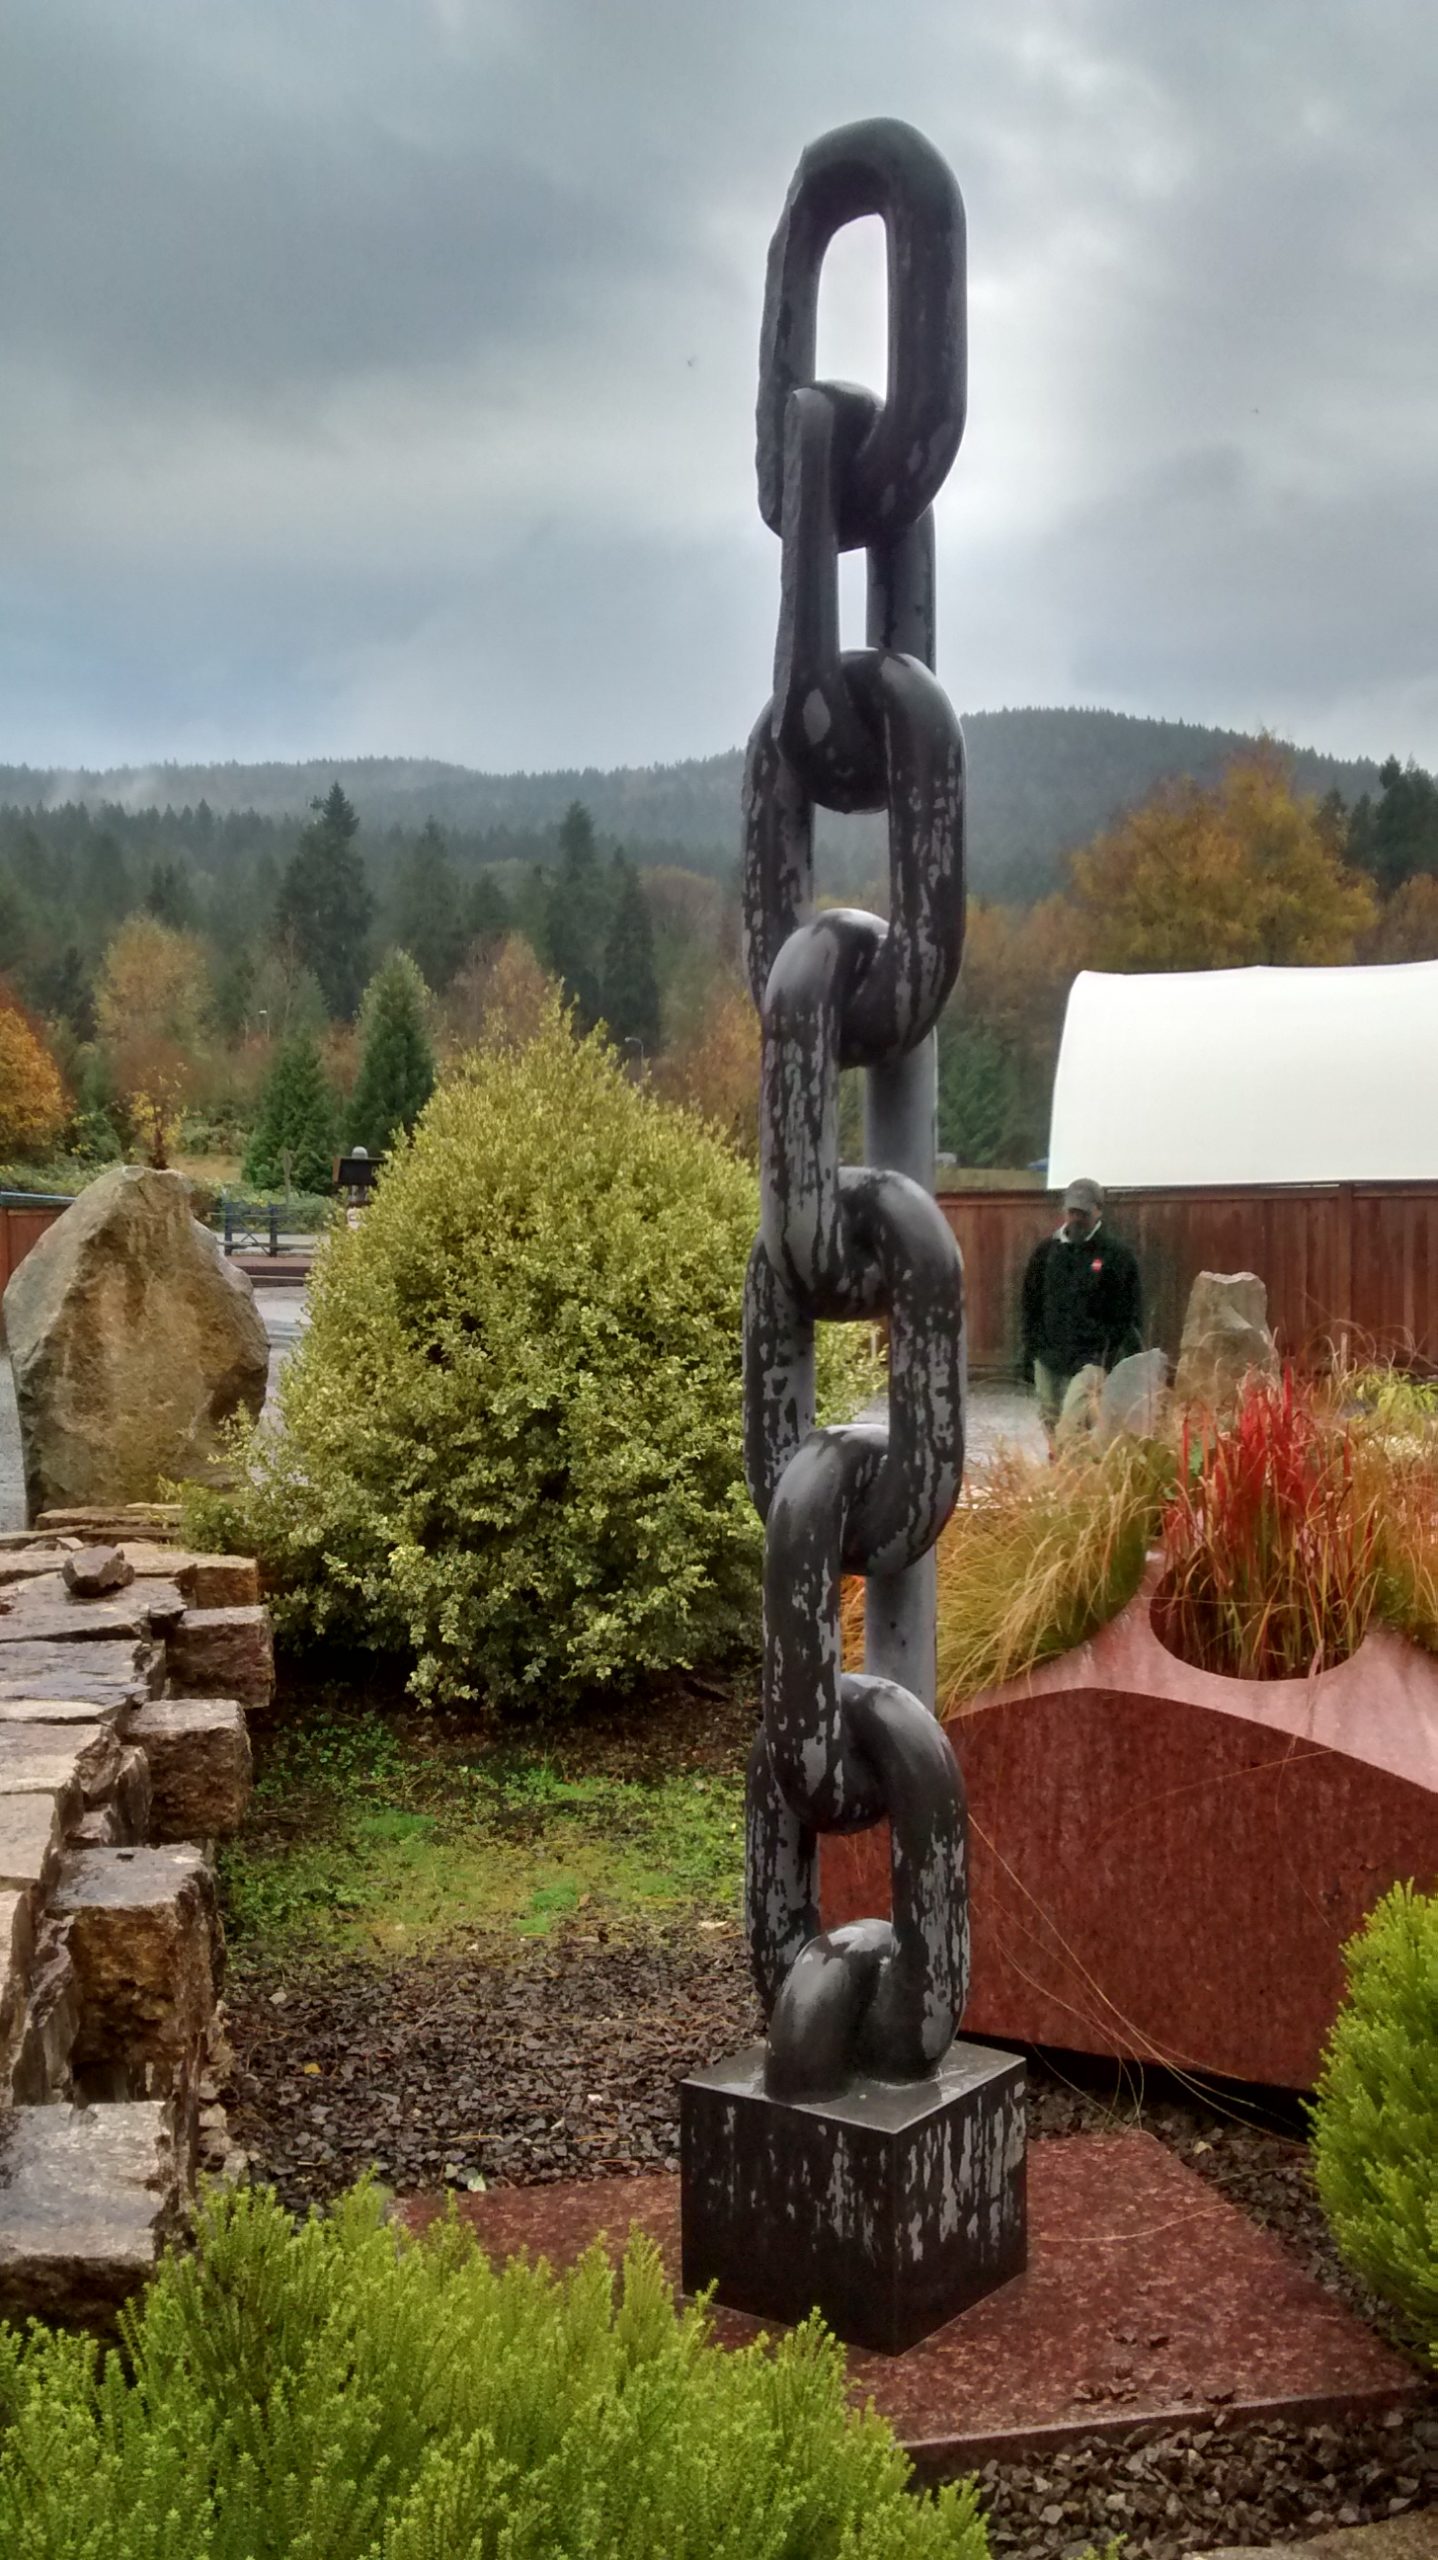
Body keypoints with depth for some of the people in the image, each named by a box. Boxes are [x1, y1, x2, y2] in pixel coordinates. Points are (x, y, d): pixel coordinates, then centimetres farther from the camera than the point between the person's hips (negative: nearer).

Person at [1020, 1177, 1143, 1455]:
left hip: (1091, 1359, -4)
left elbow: (1129, 1313, -1)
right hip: (1049, 1357, 4)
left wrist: (1111, 1355, -6)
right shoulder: (1047, 1251, 10)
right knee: (1051, 1420, 6)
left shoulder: (1115, 1254, 0)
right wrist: (1031, 1350, 11)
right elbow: (1031, 1305, 16)